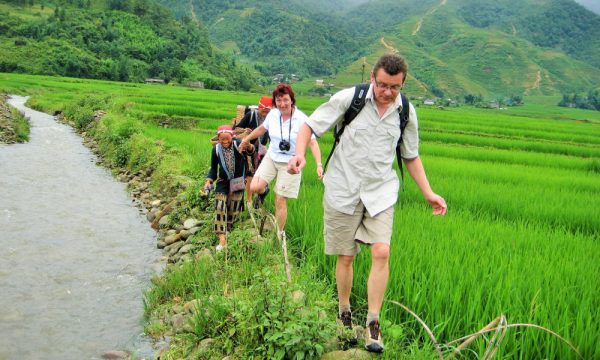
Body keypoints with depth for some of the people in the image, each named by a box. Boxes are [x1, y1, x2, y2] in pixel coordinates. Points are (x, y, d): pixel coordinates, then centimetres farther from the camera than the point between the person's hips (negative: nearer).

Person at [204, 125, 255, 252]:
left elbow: (250, 151, -36)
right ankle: (222, 239, -16)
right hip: (223, 182, 1)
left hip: (237, 182, -1)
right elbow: (213, 168, 3)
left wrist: (249, 146, -59)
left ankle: (227, 229, 35)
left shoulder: (238, 145, -16)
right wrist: (209, 181, -13)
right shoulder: (216, 150, -9)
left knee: (234, 210, 8)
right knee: (220, 208, -14)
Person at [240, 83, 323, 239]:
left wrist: (319, 165, -33)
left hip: (290, 163, -4)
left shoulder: (301, 119, -18)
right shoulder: (273, 114, -6)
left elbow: (313, 143, -21)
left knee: (280, 200, -2)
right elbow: (262, 128, 14)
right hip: (271, 157, 4)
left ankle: (280, 234, 17)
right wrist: (247, 139, 28)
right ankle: (264, 191, 26)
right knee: (254, 187, -13)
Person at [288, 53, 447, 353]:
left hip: (380, 193, 2)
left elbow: (411, 156, 15)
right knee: (345, 257, 6)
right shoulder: (348, 98, -9)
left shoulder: (406, 113, 3)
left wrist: (428, 193, 9)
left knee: (381, 253, -12)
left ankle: (373, 323, 0)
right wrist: (300, 153, -23)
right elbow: (310, 125, -3)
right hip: (343, 191, -2)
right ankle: (344, 314, 29)